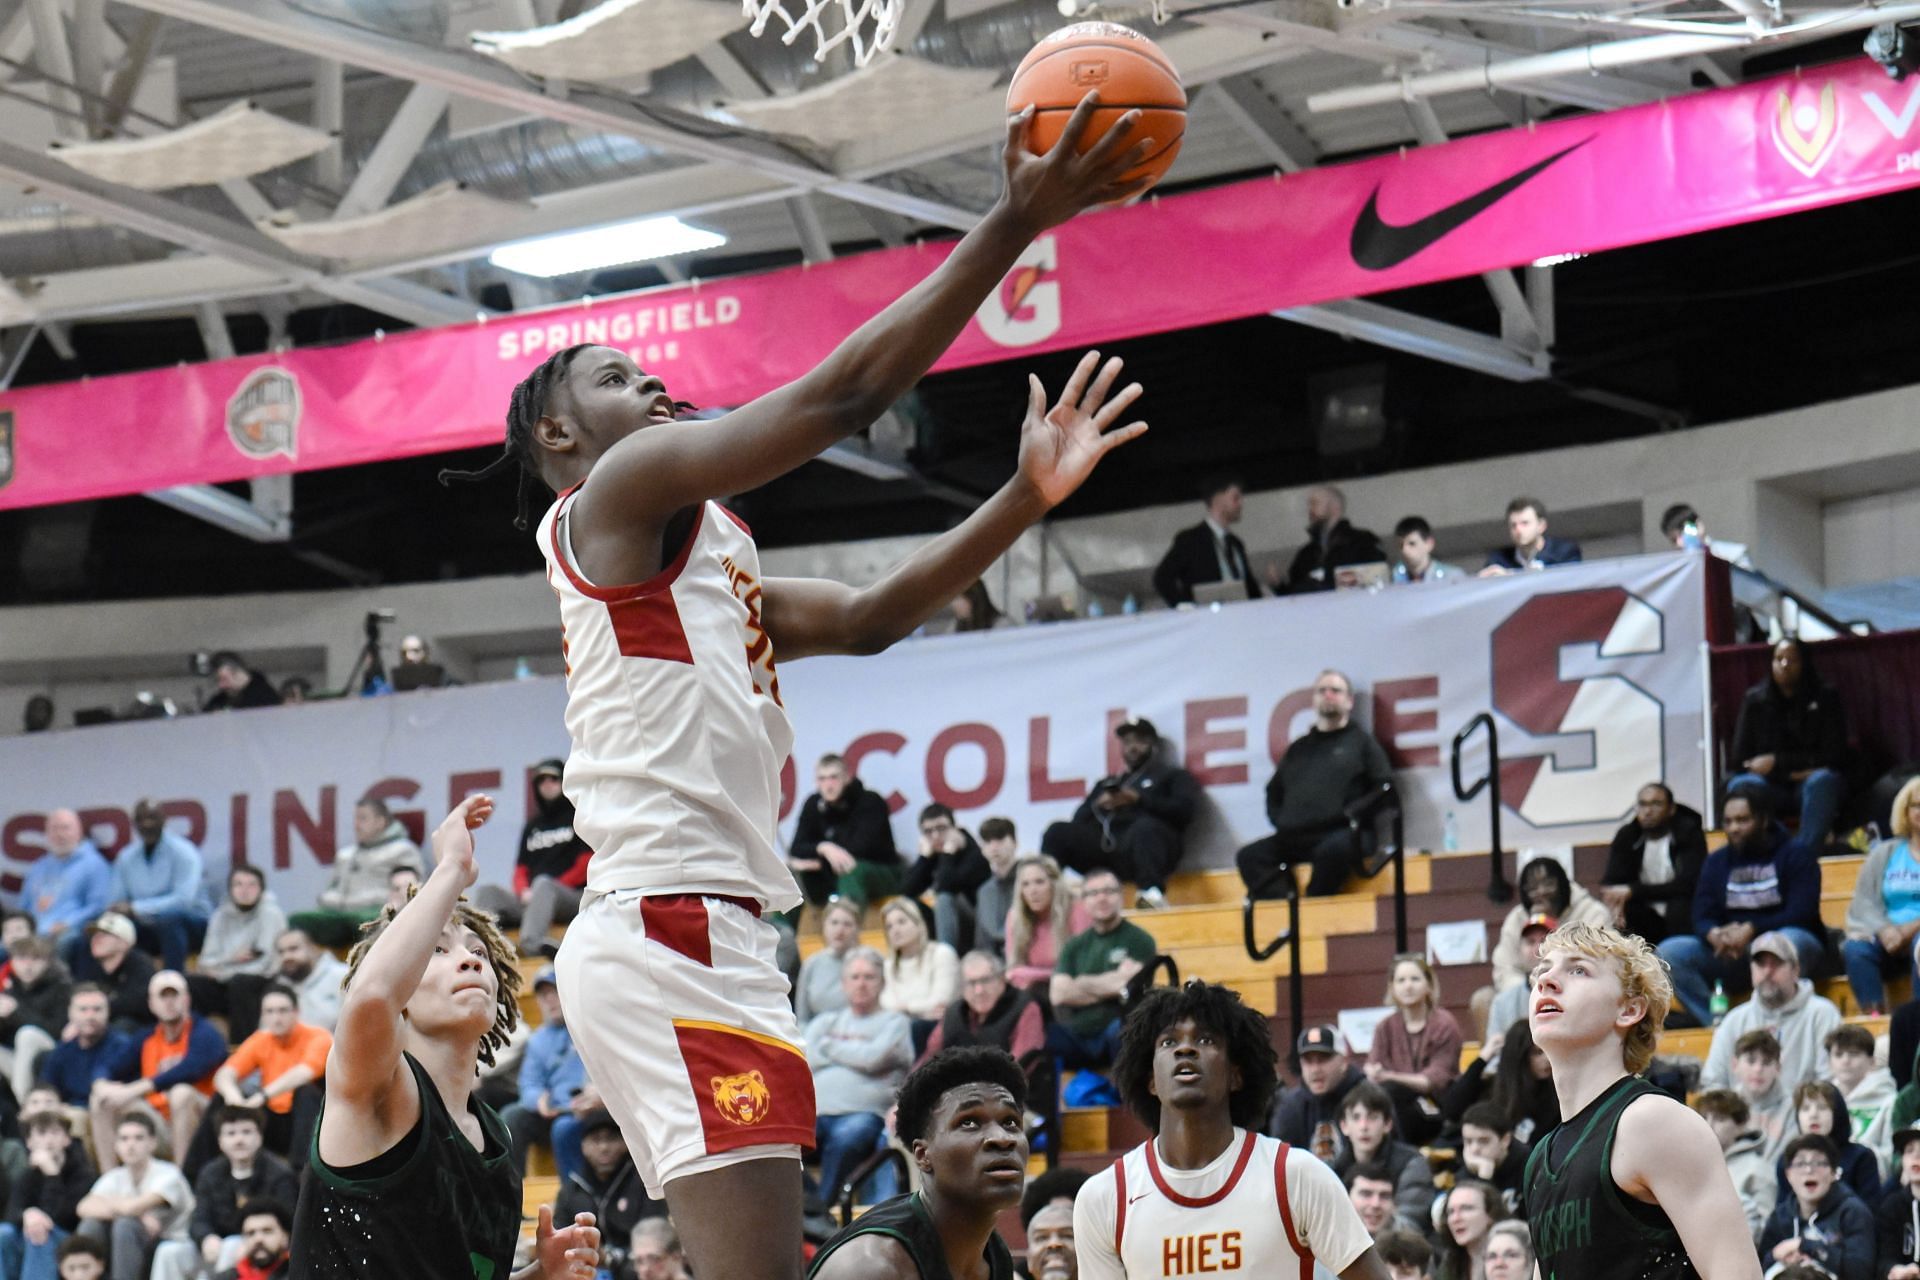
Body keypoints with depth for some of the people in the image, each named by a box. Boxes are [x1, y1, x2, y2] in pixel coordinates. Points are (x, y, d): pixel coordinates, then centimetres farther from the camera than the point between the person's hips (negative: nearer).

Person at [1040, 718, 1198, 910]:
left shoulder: (1172, 775, 22)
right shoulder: (1108, 783, 34)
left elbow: (1183, 810, 1)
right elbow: (1079, 821, 22)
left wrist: (1140, 800, -6)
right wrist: (1098, 806, 1)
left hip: (1140, 848, -4)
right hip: (1103, 846, 4)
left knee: (1146, 827, -39)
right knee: (1058, 832, -20)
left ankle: (1153, 893, -60)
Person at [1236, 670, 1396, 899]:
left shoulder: (1362, 742, 15)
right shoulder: (1298, 748, 27)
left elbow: (1383, 788, 5)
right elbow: (1273, 792, 32)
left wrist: (1349, 814, -7)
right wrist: (1280, 820, 11)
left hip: (1340, 833, -5)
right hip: (1293, 838, 5)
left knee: (1333, 850, -39)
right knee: (1249, 857, -20)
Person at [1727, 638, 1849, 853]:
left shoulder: (1825, 698, 2)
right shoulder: (1754, 700, 6)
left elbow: (1832, 756, -4)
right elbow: (1741, 758, 1)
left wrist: (1776, 762, -9)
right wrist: (1790, 771, -11)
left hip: (1812, 787, -1)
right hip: (1773, 786, 2)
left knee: (1823, 781, -37)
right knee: (1740, 785, -30)